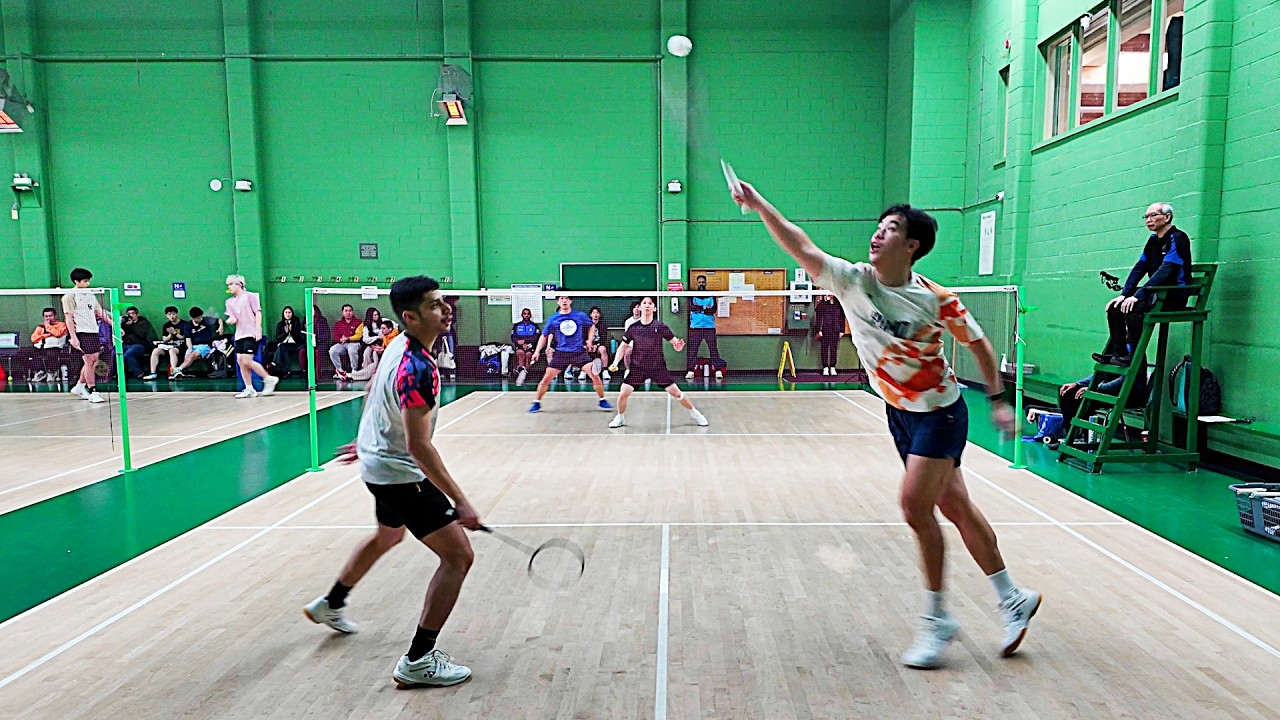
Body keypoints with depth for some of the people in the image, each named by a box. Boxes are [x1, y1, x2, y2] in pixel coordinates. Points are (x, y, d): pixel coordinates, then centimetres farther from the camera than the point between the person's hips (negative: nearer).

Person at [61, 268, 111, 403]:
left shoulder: (90, 295, 17)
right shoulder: (69, 296, -3)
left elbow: (101, 313, 19)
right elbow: (69, 318, -8)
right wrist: (73, 338, -14)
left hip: (93, 331, 7)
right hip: (81, 332, -7)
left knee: (94, 360, 8)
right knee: (89, 360, -9)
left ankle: (80, 386, 25)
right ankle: (93, 392, -4)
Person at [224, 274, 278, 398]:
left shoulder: (250, 296, 0)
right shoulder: (229, 302, 17)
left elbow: (258, 313, -5)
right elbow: (232, 318, 13)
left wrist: (258, 330, -14)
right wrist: (231, 319, -12)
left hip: (251, 334, -7)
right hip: (239, 335, 7)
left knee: (247, 361, -14)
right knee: (240, 361, 2)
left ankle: (269, 379, 2)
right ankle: (249, 389, 8)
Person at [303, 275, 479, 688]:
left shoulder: (398, 344, 0)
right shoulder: (419, 369, -30)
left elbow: (373, 390, 15)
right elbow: (418, 446, -33)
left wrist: (366, 439, 30)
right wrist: (459, 502, -30)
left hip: (379, 461, 10)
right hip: (401, 475, -10)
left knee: (387, 536, 34)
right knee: (458, 555, -9)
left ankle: (331, 605, 55)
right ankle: (418, 661, -3)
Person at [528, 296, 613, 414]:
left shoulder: (581, 315, 1)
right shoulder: (553, 319, 2)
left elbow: (591, 326, 19)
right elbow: (544, 336, 13)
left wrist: (590, 340, 4)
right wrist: (537, 351, 4)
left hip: (579, 352, -1)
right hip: (561, 354, 1)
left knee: (595, 375, -13)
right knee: (546, 379, -2)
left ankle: (602, 401, 6)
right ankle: (537, 403, 18)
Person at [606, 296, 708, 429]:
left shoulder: (660, 326, -6)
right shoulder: (633, 327, -2)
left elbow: (675, 341, -1)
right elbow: (623, 346, 7)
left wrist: (678, 346, -25)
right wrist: (615, 362, -5)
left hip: (658, 368, -1)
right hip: (638, 368, 1)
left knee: (676, 392, -4)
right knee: (623, 393, -9)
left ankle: (695, 414, 19)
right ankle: (620, 418, 19)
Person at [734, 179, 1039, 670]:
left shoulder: (937, 299, -17)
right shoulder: (852, 280, -9)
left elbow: (978, 343, -3)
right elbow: (802, 248, -13)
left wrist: (998, 400, -3)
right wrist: (760, 205, -20)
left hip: (940, 412, -5)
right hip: (899, 412, 5)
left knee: (915, 505, -12)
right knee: (956, 508, 12)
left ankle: (936, 618, 7)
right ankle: (1013, 598, 30)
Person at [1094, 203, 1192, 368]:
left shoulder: (1177, 238, -12)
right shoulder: (1153, 240, 14)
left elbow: (1164, 271, -23)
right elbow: (1139, 268, 9)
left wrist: (1137, 295, -29)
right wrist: (1124, 294, -4)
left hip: (1175, 296, -8)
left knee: (1133, 307, -30)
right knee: (1115, 307, -7)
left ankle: (1134, 357, -25)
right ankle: (1118, 353, -9)